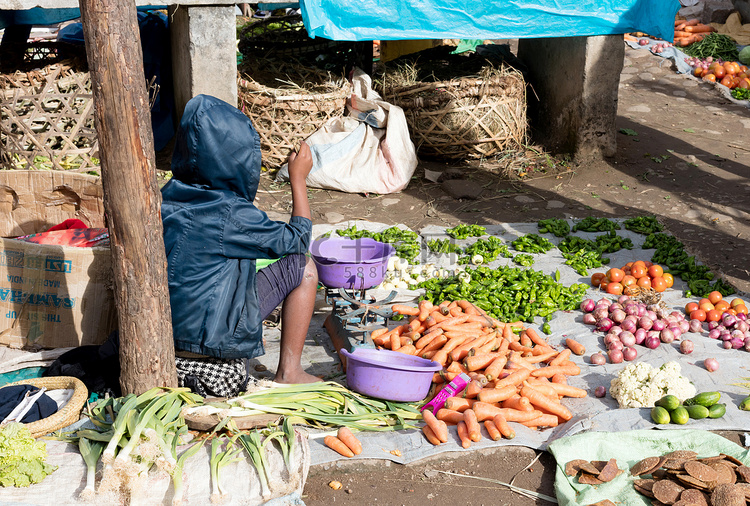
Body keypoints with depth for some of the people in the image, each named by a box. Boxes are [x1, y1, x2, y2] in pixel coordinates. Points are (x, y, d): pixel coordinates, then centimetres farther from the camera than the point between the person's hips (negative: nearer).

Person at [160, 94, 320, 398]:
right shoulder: (231, 213, -19)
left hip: (165, 331, 8)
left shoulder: (167, 198, 1)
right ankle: (288, 372, 6)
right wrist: (298, 178, 3)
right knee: (302, 267, 2)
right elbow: (297, 239, -5)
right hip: (214, 337, -8)